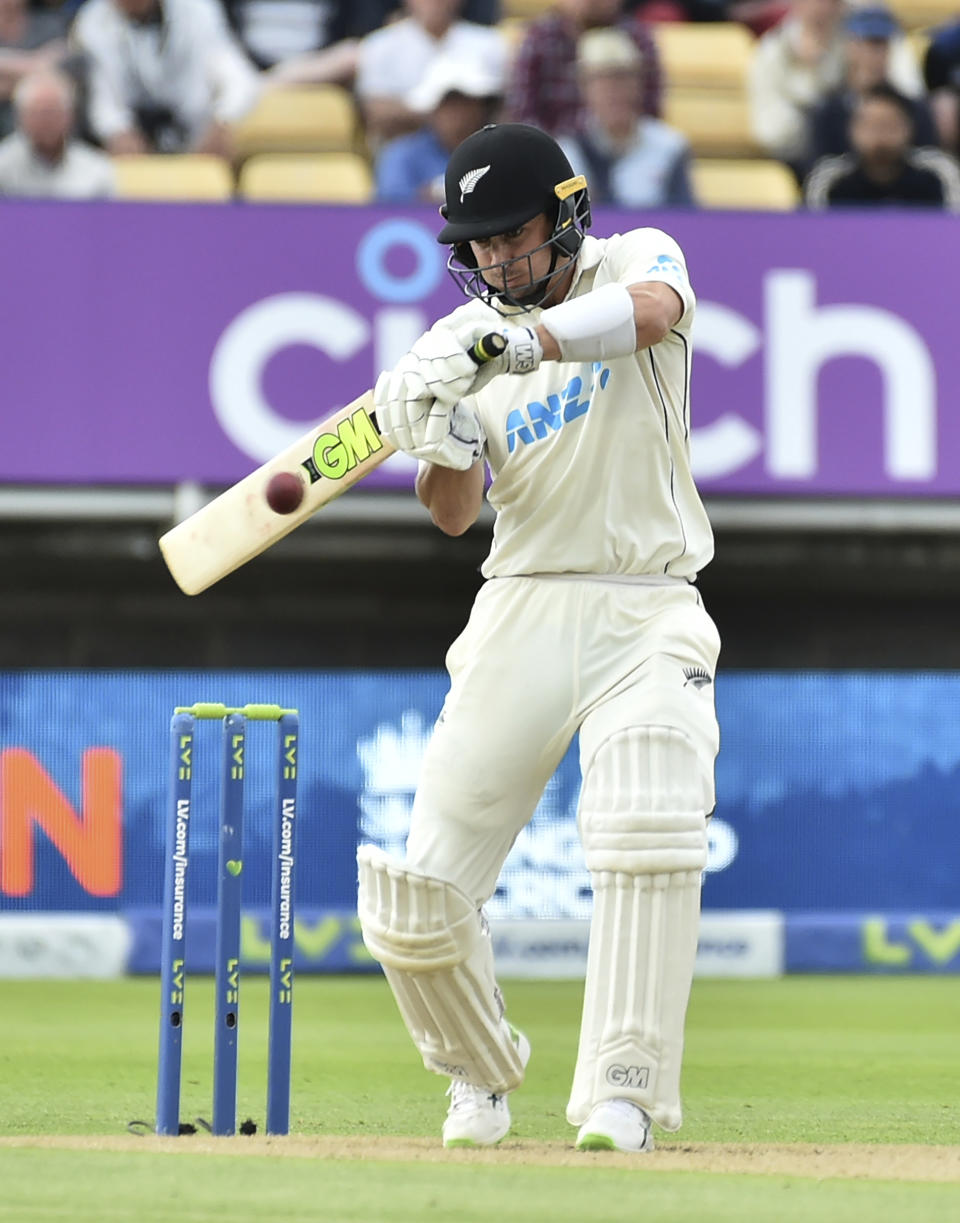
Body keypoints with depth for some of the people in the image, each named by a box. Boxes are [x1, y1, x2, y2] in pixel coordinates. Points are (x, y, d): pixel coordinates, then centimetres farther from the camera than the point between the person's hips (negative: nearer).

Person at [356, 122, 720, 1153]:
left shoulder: (632, 262, 0)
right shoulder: (464, 339, 8)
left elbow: (653, 308, -26)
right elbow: (453, 515, 1)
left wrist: (523, 343, -41)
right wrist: (445, 439, -22)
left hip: (647, 612, -3)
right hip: (523, 608, 3)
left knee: (652, 826, -29)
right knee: (415, 905, -4)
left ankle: (621, 1093, -23)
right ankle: (479, 1076, 23)